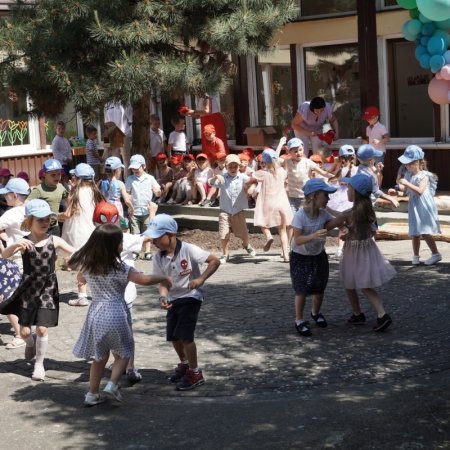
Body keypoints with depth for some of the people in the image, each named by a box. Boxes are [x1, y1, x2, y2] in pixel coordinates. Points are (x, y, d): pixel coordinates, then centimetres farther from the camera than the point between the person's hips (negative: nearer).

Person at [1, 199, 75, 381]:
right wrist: (16, 245, -43)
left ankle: (39, 364, 16)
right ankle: (31, 343, 41)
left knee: (42, 329, -5)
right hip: (28, 291, 0)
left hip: (47, 291, 0)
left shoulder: (54, 241, -5)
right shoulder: (24, 242, -8)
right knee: (25, 332, 4)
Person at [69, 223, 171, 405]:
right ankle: (113, 384, -4)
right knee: (123, 354, 14)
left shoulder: (86, 264, -1)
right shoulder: (119, 268, -14)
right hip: (116, 314, -5)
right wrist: (164, 278, 4)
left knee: (99, 356, 18)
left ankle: (93, 394, 19)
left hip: (95, 313, 5)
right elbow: (144, 280, -12)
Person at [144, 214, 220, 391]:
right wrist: (163, 297, -19)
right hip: (173, 299, 6)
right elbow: (162, 281, 0)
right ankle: (184, 364, 40)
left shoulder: (188, 250, -21)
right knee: (173, 336, 13)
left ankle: (195, 373, 1)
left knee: (185, 335, -14)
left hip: (190, 296, -6)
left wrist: (201, 279, -27)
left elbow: (215, 260, -19)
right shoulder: (159, 258, -5)